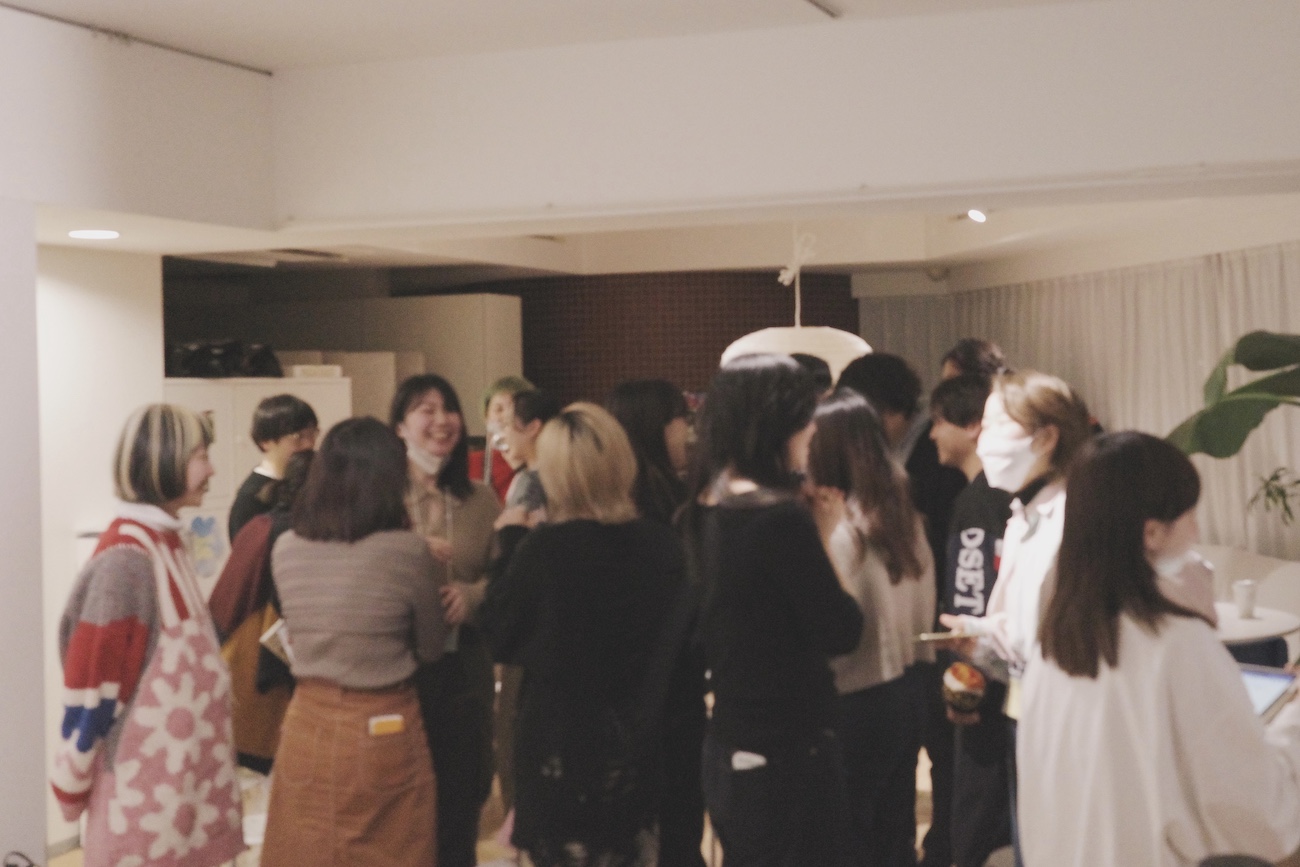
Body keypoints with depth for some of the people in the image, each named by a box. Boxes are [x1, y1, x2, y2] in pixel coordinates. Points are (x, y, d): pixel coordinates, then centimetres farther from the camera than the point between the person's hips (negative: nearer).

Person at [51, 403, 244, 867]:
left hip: (178, 767, 8)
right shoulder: (126, 559, -20)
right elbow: (91, 679, -17)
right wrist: (72, 784, -11)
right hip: (143, 781, -8)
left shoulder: (164, 545, 7)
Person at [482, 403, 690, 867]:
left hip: (560, 742, -4)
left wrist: (510, 542, 3)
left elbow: (501, 636, -5)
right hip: (638, 742, 4)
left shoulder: (545, 549, -18)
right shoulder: (662, 544, -6)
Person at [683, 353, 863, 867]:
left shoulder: (707, 509, 4)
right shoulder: (780, 518, -21)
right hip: (787, 752, -8)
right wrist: (825, 538, -4)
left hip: (730, 747, 8)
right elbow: (840, 633, -14)